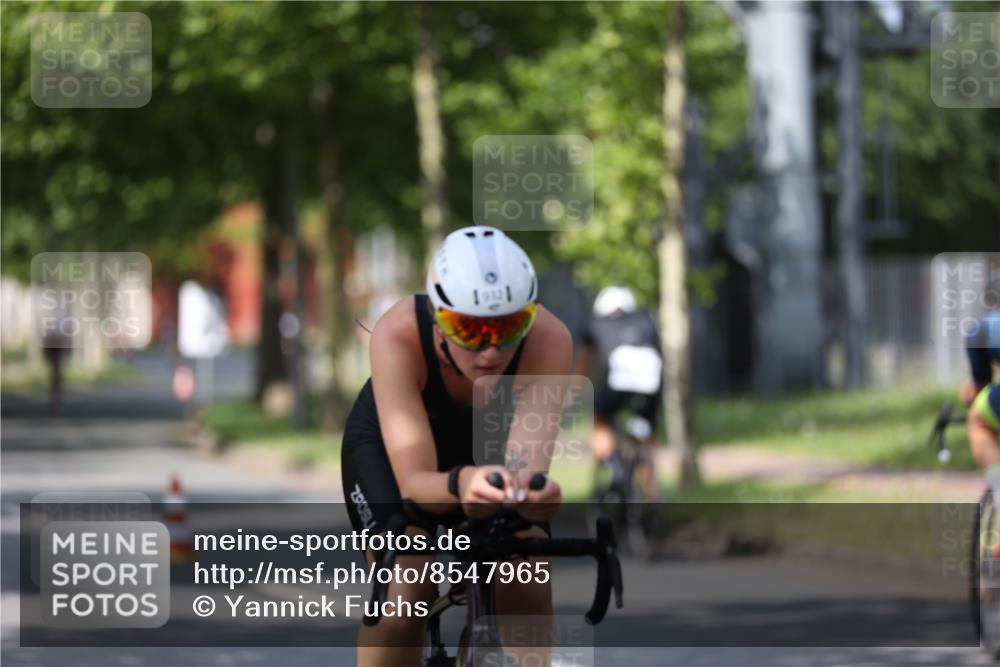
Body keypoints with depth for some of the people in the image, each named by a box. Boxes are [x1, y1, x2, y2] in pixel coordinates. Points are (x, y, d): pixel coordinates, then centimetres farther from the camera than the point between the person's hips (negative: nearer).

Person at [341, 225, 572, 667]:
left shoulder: (549, 339, -36)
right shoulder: (397, 336, -40)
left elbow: (529, 452, -43)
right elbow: (413, 482, -44)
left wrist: (530, 487, -68)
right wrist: (460, 484, -67)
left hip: (488, 444, 2)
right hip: (386, 445, -2)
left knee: (529, 594, -16)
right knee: (406, 592, -24)